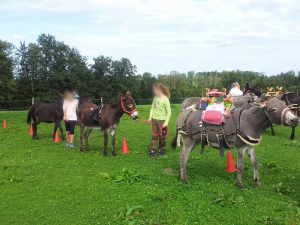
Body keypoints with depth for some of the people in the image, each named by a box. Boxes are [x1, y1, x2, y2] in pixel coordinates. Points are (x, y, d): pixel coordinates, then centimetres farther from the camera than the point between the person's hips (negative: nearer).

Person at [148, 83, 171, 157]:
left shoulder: (165, 99, -13)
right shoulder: (155, 98, 5)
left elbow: (169, 112, -11)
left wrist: (166, 122, -14)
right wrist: (150, 117, 3)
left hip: (161, 120, -5)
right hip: (154, 119, 5)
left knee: (162, 136, 7)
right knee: (154, 136, 6)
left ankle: (162, 150, 23)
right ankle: (152, 151, 11)